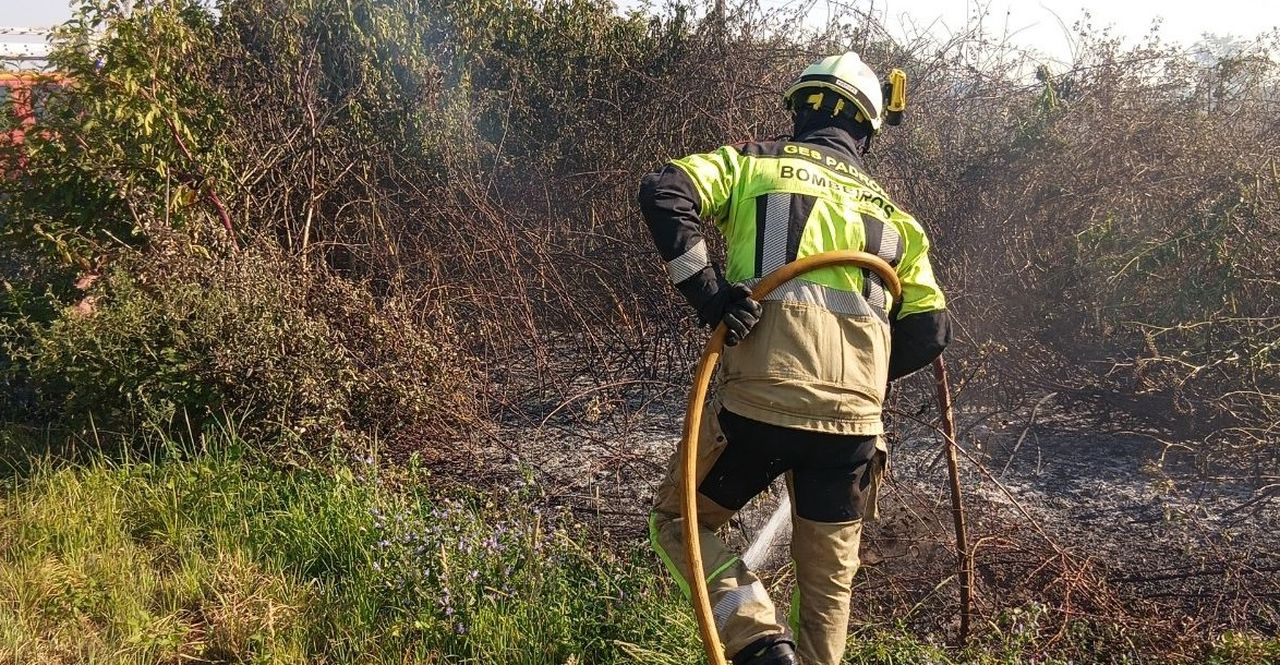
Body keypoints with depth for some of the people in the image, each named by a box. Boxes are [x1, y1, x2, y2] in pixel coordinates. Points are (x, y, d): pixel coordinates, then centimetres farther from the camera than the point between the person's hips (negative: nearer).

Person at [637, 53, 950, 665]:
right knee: (829, 579, 20)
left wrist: (705, 290, -10)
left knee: (678, 520, 16)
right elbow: (930, 331, 16)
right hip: (853, 416, 4)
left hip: (761, 399, -3)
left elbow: (663, 193, -6)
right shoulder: (890, 214, 20)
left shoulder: (757, 162, 12)